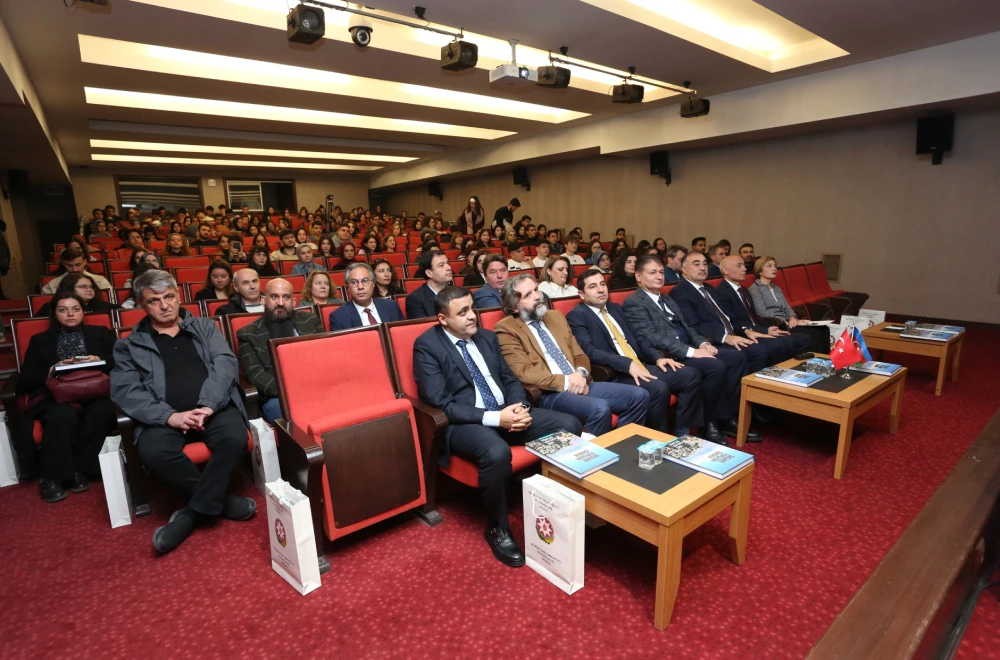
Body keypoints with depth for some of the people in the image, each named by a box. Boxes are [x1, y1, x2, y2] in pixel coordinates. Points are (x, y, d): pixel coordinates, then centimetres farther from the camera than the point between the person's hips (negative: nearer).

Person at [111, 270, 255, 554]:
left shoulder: (205, 327, 17)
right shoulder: (129, 346, 16)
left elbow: (226, 363, 2)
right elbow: (124, 391, 2)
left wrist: (208, 405, -16)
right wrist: (169, 416, -17)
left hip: (214, 408, 0)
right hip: (166, 417, 0)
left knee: (234, 438, -31)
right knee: (153, 452, -32)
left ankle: (194, 512, -12)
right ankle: (222, 501, -11)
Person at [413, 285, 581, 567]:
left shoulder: (486, 336, 12)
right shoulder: (427, 346, -8)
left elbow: (509, 379, 14)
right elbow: (441, 405, -16)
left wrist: (520, 407, -9)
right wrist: (495, 417, -23)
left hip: (505, 412, 7)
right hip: (463, 423, -6)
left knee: (570, 425, -10)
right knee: (497, 453, -38)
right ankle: (497, 530, -9)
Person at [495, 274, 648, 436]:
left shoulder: (556, 316, 18)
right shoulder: (506, 329, -3)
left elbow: (579, 355, 18)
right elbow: (523, 372, -13)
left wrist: (581, 373, -5)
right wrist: (565, 381, -17)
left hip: (578, 385, 7)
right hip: (548, 393, -7)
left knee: (639, 396, -7)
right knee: (600, 409, -32)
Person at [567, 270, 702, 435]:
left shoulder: (615, 308, 20)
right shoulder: (576, 316, -5)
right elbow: (590, 351, -18)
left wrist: (657, 357, 5)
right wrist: (628, 364, -27)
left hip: (640, 366, 8)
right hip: (614, 375, -8)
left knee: (691, 376, -3)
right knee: (659, 389, -31)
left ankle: (681, 434, 6)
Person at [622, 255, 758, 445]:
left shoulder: (668, 300, 24)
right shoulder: (634, 303, -7)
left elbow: (685, 327, 21)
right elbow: (652, 339, -18)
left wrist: (702, 343, -1)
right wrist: (691, 351, -22)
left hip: (689, 351, 9)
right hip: (668, 358, -9)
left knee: (736, 357, -6)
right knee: (716, 366, -26)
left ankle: (727, 417, 0)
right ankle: (709, 423, -7)